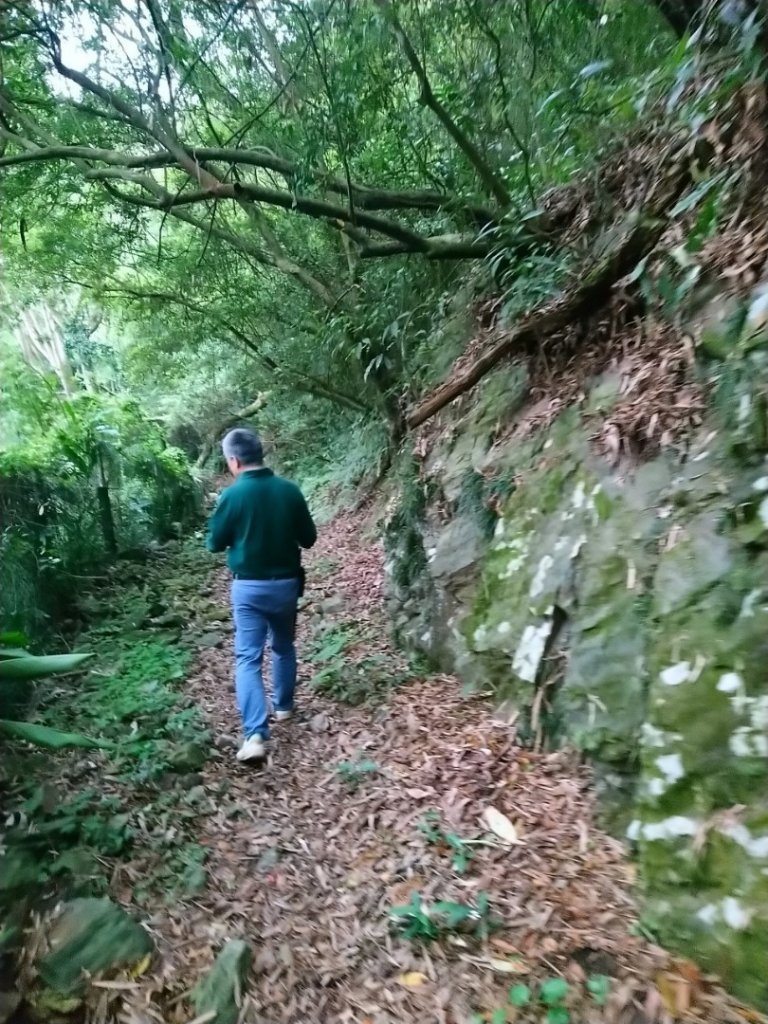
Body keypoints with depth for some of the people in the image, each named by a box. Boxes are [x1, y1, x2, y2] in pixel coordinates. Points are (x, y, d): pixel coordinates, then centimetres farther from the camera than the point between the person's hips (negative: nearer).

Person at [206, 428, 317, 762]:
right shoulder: (289, 490, -6)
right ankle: (284, 706, 39)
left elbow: (215, 543, -2)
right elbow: (309, 538, 2)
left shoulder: (232, 495, -13)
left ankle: (255, 735, -7)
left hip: (249, 587, -3)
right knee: (284, 647, 23)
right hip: (286, 583, 3)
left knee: (248, 658, 1)